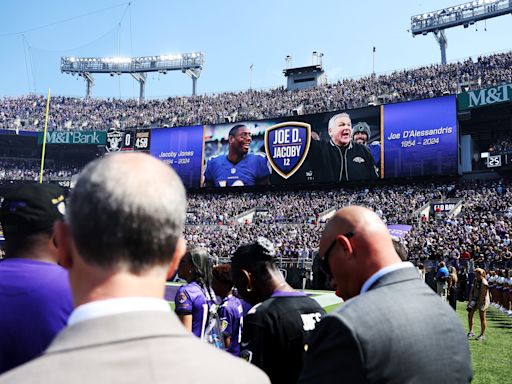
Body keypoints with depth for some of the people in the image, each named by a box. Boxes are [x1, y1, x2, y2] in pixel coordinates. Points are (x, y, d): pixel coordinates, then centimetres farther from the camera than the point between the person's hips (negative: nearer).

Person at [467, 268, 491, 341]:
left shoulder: (484, 283, -21)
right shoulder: (475, 280, 3)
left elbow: (482, 295, -20)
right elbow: (472, 290, 9)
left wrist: (478, 303, -17)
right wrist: (470, 300, 5)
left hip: (482, 300, -8)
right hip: (475, 299, 8)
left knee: (482, 318, 2)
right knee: (470, 314, 4)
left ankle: (482, 335, 12)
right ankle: (471, 332, 13)